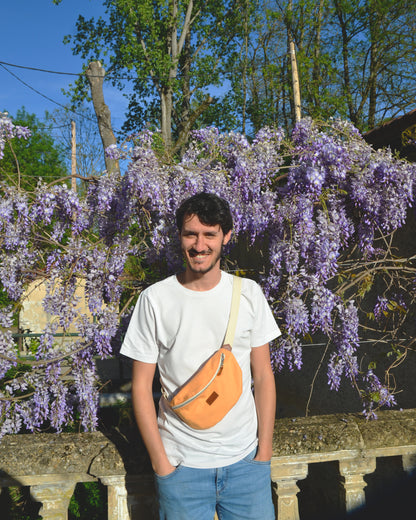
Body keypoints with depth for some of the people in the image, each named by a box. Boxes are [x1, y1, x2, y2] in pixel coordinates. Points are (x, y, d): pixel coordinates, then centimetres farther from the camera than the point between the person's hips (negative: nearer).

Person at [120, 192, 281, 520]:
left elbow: (263, 376, 3)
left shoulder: (249, 293, -2)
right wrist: (161, 462, -5)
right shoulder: (155, 299, -8)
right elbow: (141, 386, -4)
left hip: (245, 459, 2)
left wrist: (265, 449, 1)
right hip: (182, 463, -1)